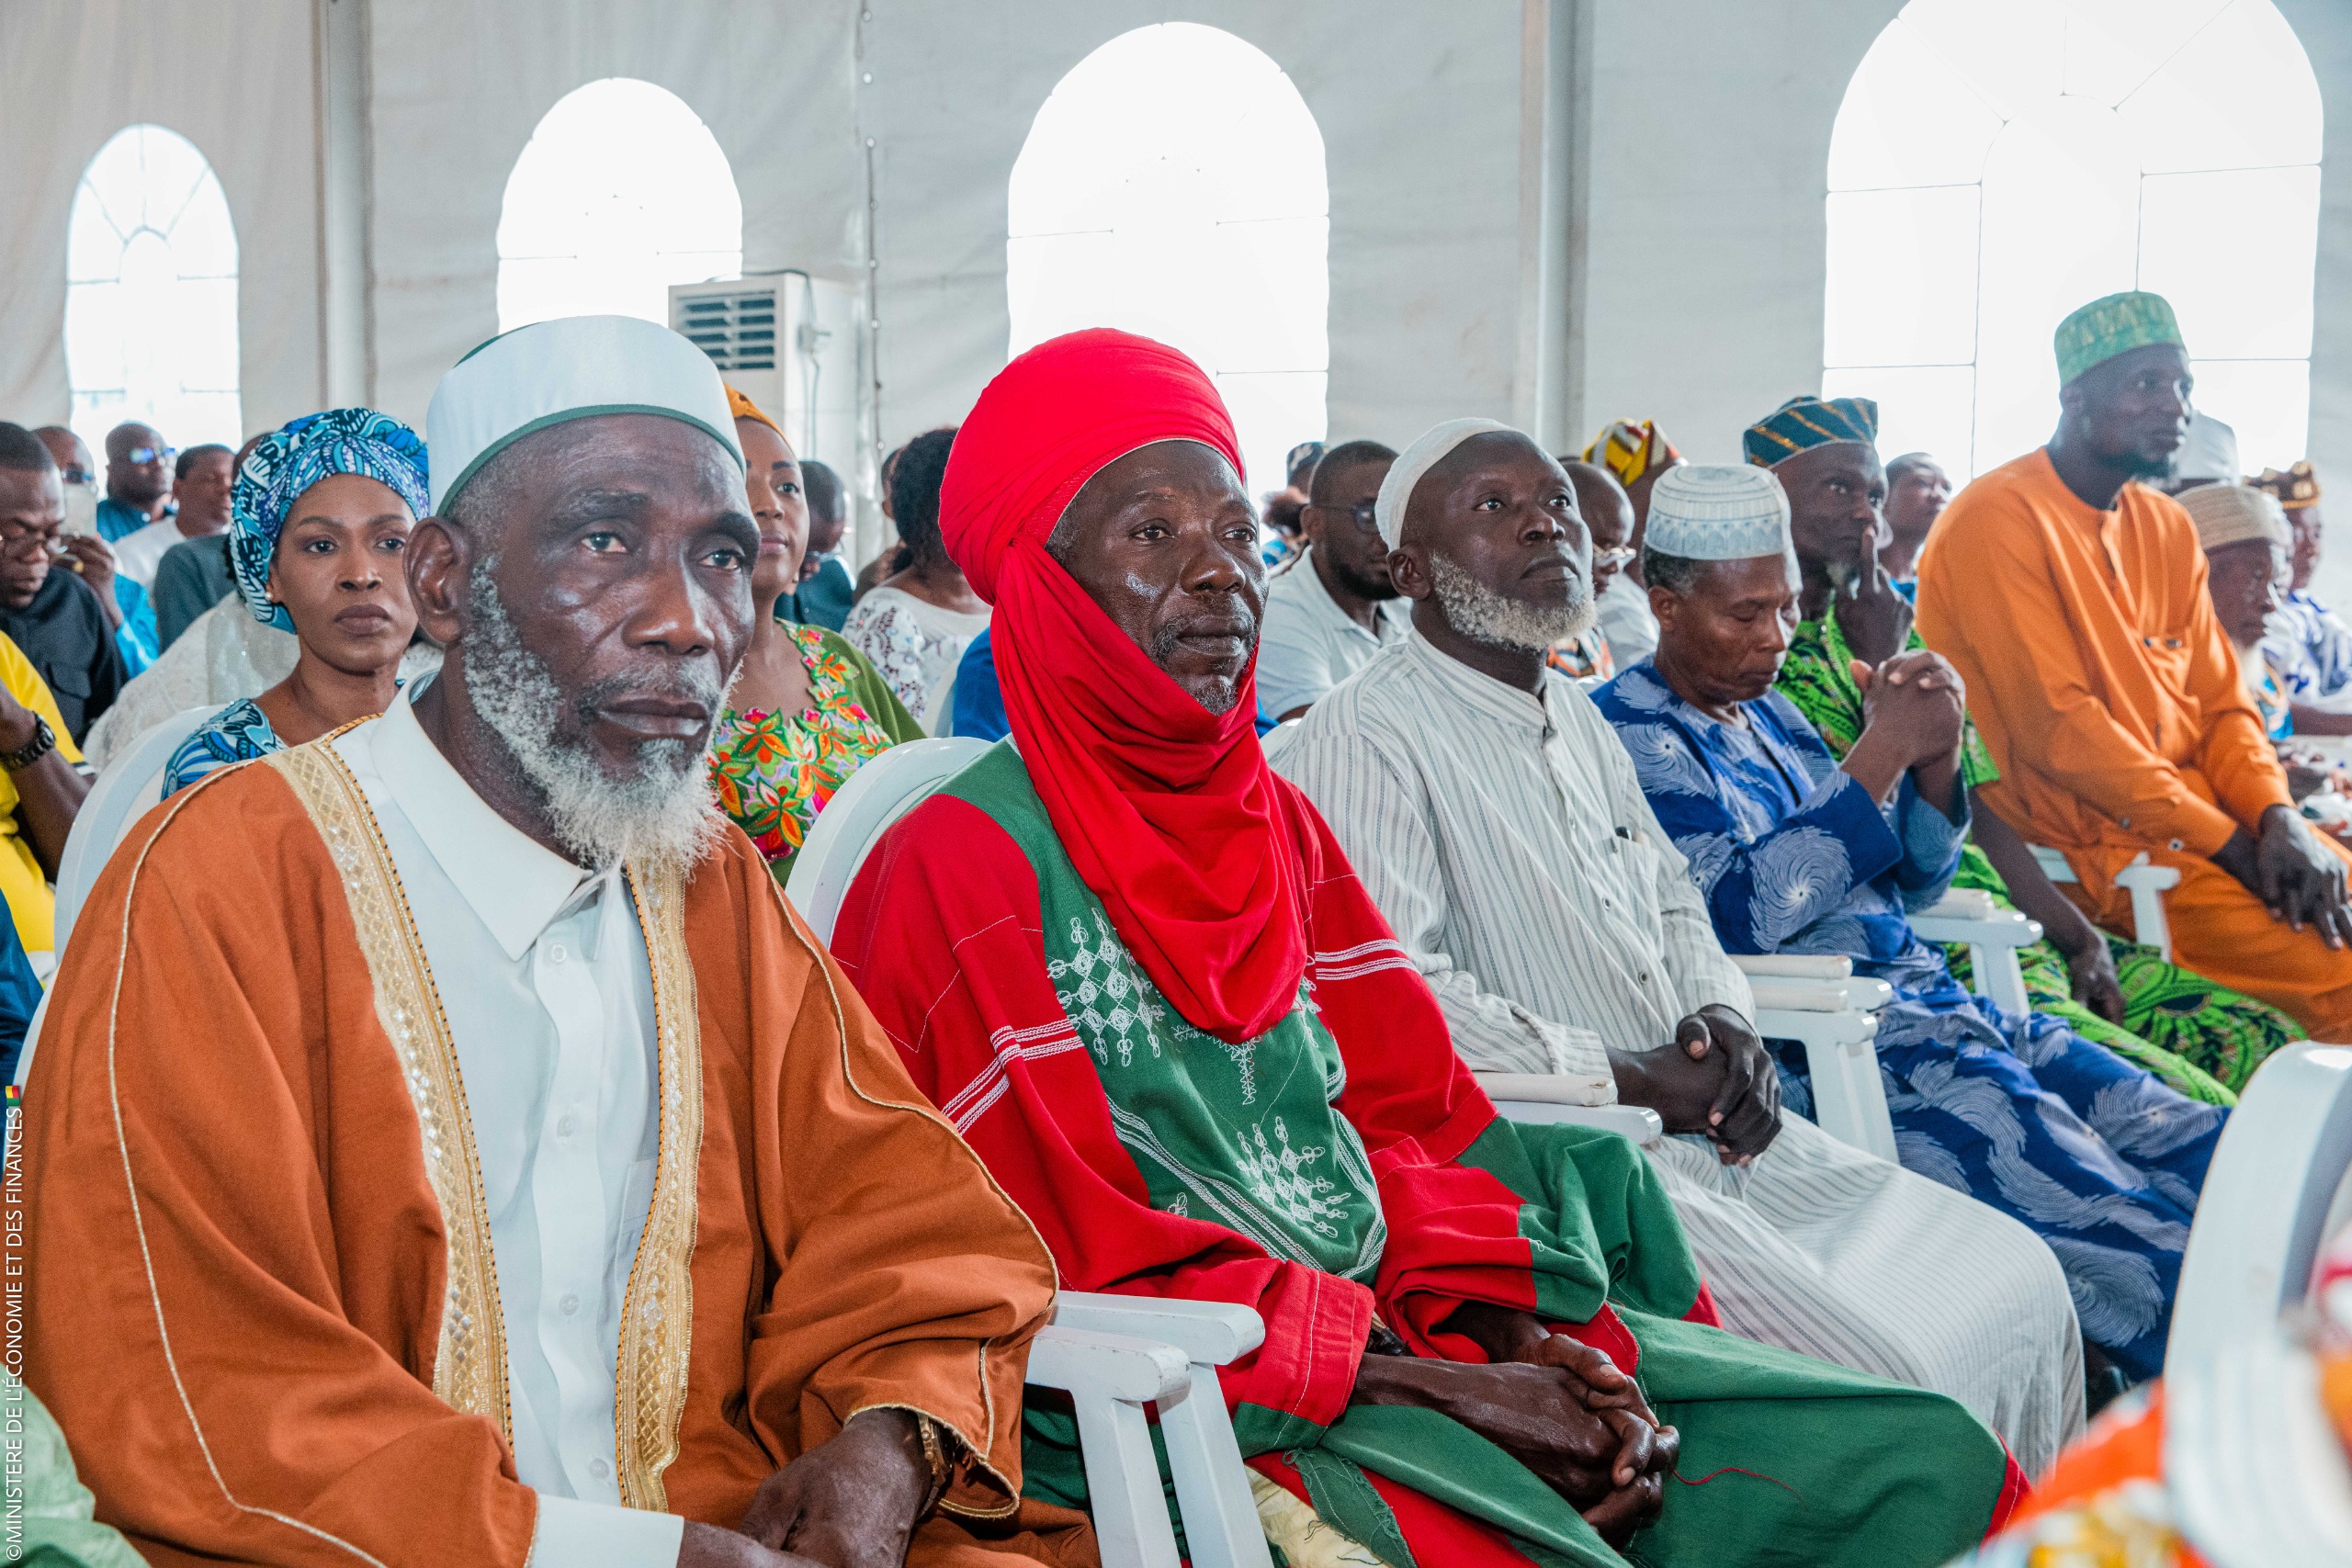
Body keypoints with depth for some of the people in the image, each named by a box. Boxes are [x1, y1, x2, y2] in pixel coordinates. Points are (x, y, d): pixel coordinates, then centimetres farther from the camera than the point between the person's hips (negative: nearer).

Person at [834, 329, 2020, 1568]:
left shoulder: (1279, 824, 15)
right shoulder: (959, 870, -9)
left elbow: (1413, 1118, 13)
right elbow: (1081, 1274, -12)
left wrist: (1525, 1336, -7)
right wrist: (1448, 1392, -15)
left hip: (1401, 1321, 7)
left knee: (1921, 1464, -3)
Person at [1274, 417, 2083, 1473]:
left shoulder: (1576, 717, 18)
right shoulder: (1366, 738, -12)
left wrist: (1724, 1022, 5)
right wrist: (1635, 1082, -16)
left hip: (1709, 1129, 9)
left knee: (2020, 1283, 7)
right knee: (1886, 1381, -19)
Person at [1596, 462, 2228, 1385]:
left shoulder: (1765, 712, 21)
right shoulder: (1630, 731, -4)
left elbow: (1911, 882, 23)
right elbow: (1742, 909, -18)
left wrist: (1935, 754, 4)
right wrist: (1882, 751, -15)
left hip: (1926, 1001, 9)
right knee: (2148, 1252, -23)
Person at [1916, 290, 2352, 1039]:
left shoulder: (2166, 527, 14)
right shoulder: (1998, 521, -12)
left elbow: (2221, 702, 13)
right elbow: (2058, 727, -18)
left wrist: (2278, 821, -8)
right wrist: (2232, 847, -15)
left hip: (2211, 822, 8)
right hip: (2093, 847, -8)